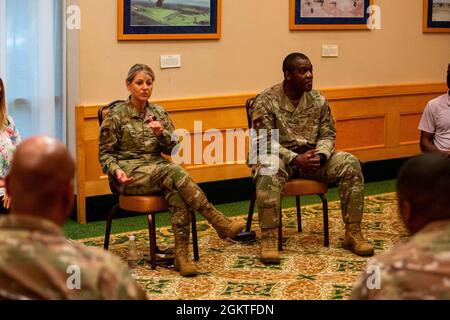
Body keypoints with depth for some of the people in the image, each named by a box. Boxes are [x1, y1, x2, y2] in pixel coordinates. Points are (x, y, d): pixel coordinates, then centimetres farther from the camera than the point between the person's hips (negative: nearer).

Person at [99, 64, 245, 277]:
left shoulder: (159, 113, 13)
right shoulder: (115, 116, 0)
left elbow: (172, 149, 10)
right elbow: (105, 154, 1)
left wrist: (161, 133, -10)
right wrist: (117, 171, -20)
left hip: (157, 169, 4)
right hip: (130, 176, -4)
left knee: (175, 189, -33)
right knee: (173, 172, -32)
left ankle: (181, 255, -38)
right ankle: (219, 222, -32)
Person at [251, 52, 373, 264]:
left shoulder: (318, 100, 3)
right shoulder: (266, 101, -11)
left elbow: (327, 134, 6)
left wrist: (319, 156, -17)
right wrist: (295, 159, -26)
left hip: (312, 157, 4)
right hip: (280, 157, -4)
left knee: (350, 164, -20)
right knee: (269, 171, -41)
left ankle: (352, 233, -14)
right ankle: (268, 240, -36)